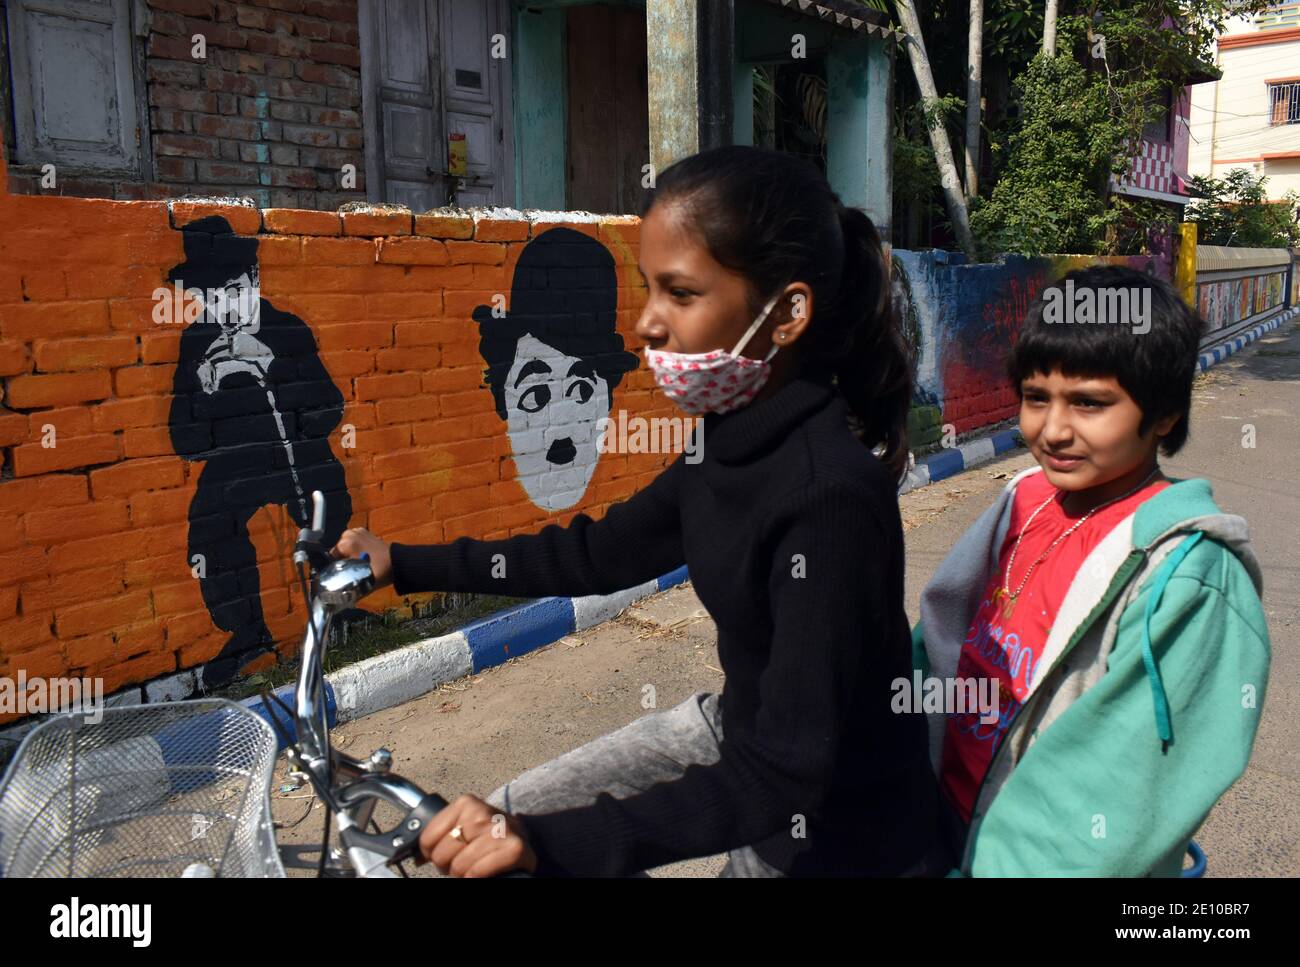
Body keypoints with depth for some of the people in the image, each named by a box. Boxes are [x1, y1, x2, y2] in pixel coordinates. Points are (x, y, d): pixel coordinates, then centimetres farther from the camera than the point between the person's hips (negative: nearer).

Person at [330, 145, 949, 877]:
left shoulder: (830, 496, -30)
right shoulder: (734, 444, -5)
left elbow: (787, 770, -30)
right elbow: (602, 552, 6)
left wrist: (551, 843, -35)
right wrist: (406, 565, 8)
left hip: (837, 834, -7)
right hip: (745, 730, 7)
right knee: (504, 824, 9)